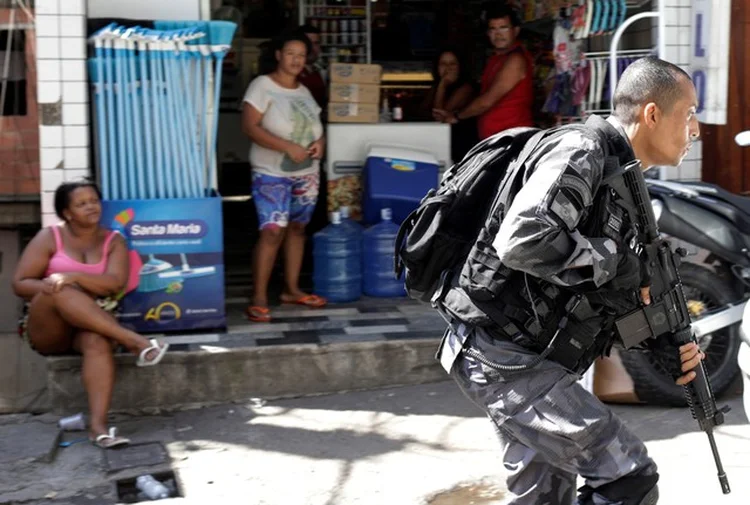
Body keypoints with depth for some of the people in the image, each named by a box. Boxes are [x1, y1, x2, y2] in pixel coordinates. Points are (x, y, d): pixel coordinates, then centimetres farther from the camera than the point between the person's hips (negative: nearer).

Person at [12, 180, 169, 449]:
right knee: (61, 291, -35)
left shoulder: (113, 241, 5)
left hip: (92, 323, 1)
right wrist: (50, 286, -22)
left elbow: (115, 283, -11)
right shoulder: (49, 237, 1)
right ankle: (131, 340, -42)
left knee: (98, 342, -37)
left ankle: (98, 424, -47)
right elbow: (20, 284, -3)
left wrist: (74, 277, -25)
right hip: (47, 329, -1)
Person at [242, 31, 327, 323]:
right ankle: (259, 298, -9)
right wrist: (288, 147, -24)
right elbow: (250, 127, -17)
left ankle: (291, 289, 21)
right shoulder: (262, 86, -8)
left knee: (297, 229, 10)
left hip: (307, 174, 7)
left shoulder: (304, 91, 13)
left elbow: (316, 126, 20)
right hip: (272, 174, -7)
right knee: (272, 232, -14)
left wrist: (320, 142, -5)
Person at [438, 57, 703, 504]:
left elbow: (612, 295, 19)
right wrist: (617, 262, -21)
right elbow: (521, 241, -32)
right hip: (506, 360, -11)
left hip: (524, 360, 11)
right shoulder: (581, 154, -16)